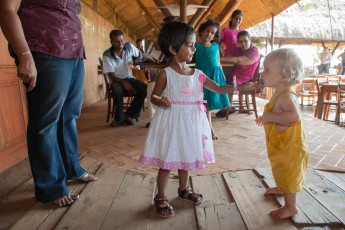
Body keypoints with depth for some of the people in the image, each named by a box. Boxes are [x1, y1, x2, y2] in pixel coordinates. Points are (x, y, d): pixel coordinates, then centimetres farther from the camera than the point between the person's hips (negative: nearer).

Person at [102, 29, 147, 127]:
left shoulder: (129, 47, -5)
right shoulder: (107, 55, -14)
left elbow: (139, 54, 20)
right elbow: (112, 76, -16)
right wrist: (123, 83, -32)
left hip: (129, 78, 3)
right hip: (117, 80, -3)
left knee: (144, 88, -27)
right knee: (117, 90, -39)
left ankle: (128, 115, -13)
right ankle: (119, 117, -13)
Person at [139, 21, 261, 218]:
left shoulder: (197, 74, 2)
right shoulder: (166, 74, -11)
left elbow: (218, 88, 3)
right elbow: (154, 96, -4)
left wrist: (240, 87, -6)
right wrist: (161, 101, -26)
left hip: (191, 122, 5)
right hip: (172, 122, -5)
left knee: (186, 158, 19)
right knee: (167, 162, 5)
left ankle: (184, 189, 42)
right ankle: (161, 198, 25)